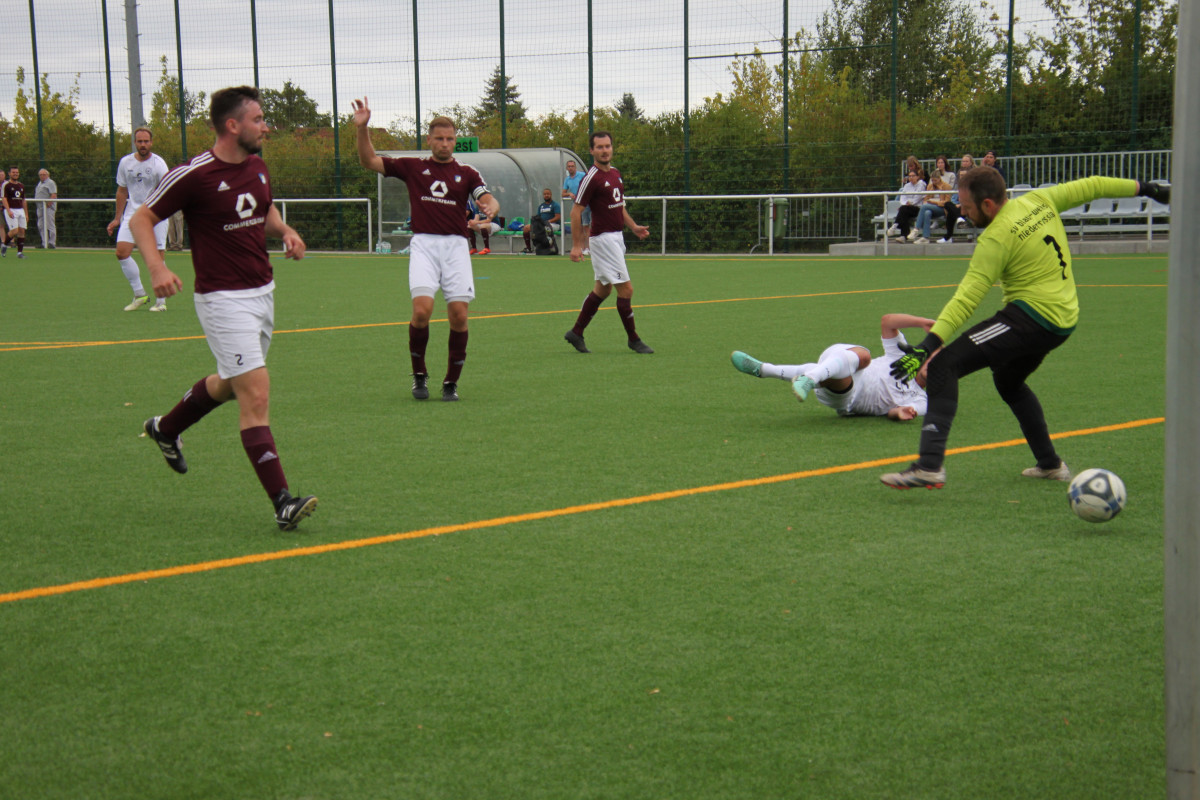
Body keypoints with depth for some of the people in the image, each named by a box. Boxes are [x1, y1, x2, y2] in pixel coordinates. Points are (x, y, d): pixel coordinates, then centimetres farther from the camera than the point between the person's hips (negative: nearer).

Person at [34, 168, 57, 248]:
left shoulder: (50, 183, -7)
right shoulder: (39, 183, 21)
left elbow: (54, 195, -16)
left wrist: (48, 204, -21)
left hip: (48, 207, -9)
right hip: (40, 207, 9)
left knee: (50, 225, -10)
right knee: (41, 226, 8)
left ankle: (52, 243, -9)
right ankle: (44, 243, 13)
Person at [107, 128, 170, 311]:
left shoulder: (158, 163, -8)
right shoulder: (125, 163, 6)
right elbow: (122, 191, 17)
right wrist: (117, 218, 19)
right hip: (132, 213, 4)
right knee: (122, 252, -11)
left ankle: (161, 301, 7)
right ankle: (139, 294, 3)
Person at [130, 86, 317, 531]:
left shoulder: (258, 167, 6)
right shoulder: (193, 175, -16)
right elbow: (141, 219, -8)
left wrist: (286, 231, 3)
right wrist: (157, 267, -25)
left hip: (263, 292, 8)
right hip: (224, 299, -8)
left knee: (230, 384, 23)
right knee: (256, 394, -13)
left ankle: (166, 429, 50)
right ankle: (282, 502, -13)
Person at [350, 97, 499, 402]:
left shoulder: (466, 173, 11)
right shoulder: (413, 167, 11)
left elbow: (489, 200, -1)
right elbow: (369, 161, 9)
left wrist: (491, 207, -26)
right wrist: (362, 128, -5)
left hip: (456, 245, 1)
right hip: (423, 243, -1)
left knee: (459, 314, -7)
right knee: (422, 309, -18)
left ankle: (451, 382, 8)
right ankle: (419, 376, 2)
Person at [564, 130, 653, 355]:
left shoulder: (616, 174, 11)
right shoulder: (591, 178, -15)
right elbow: (576, 211, -14)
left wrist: (633, 227, 13)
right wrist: (576, 245, -17)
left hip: (616, 237, 9)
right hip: (603, 238, -9)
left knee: (603, 289, 14)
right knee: (626, 288, -8)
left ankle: (576, 332, 23)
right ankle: (633, 339, 3)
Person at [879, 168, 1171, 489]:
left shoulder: (996, 239, -14)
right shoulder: (1040, 200, 7)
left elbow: (967, 299, -21)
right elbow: (1090, 187, 19)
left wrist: (928, 345, -26)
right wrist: (1147, 188, 34)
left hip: (1032, 315, -10)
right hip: (1065, 319, 10)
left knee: (944, 366, -18)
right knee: (1008, 381, 33)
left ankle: (930, 465, -33)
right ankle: (1050, 464, 36)